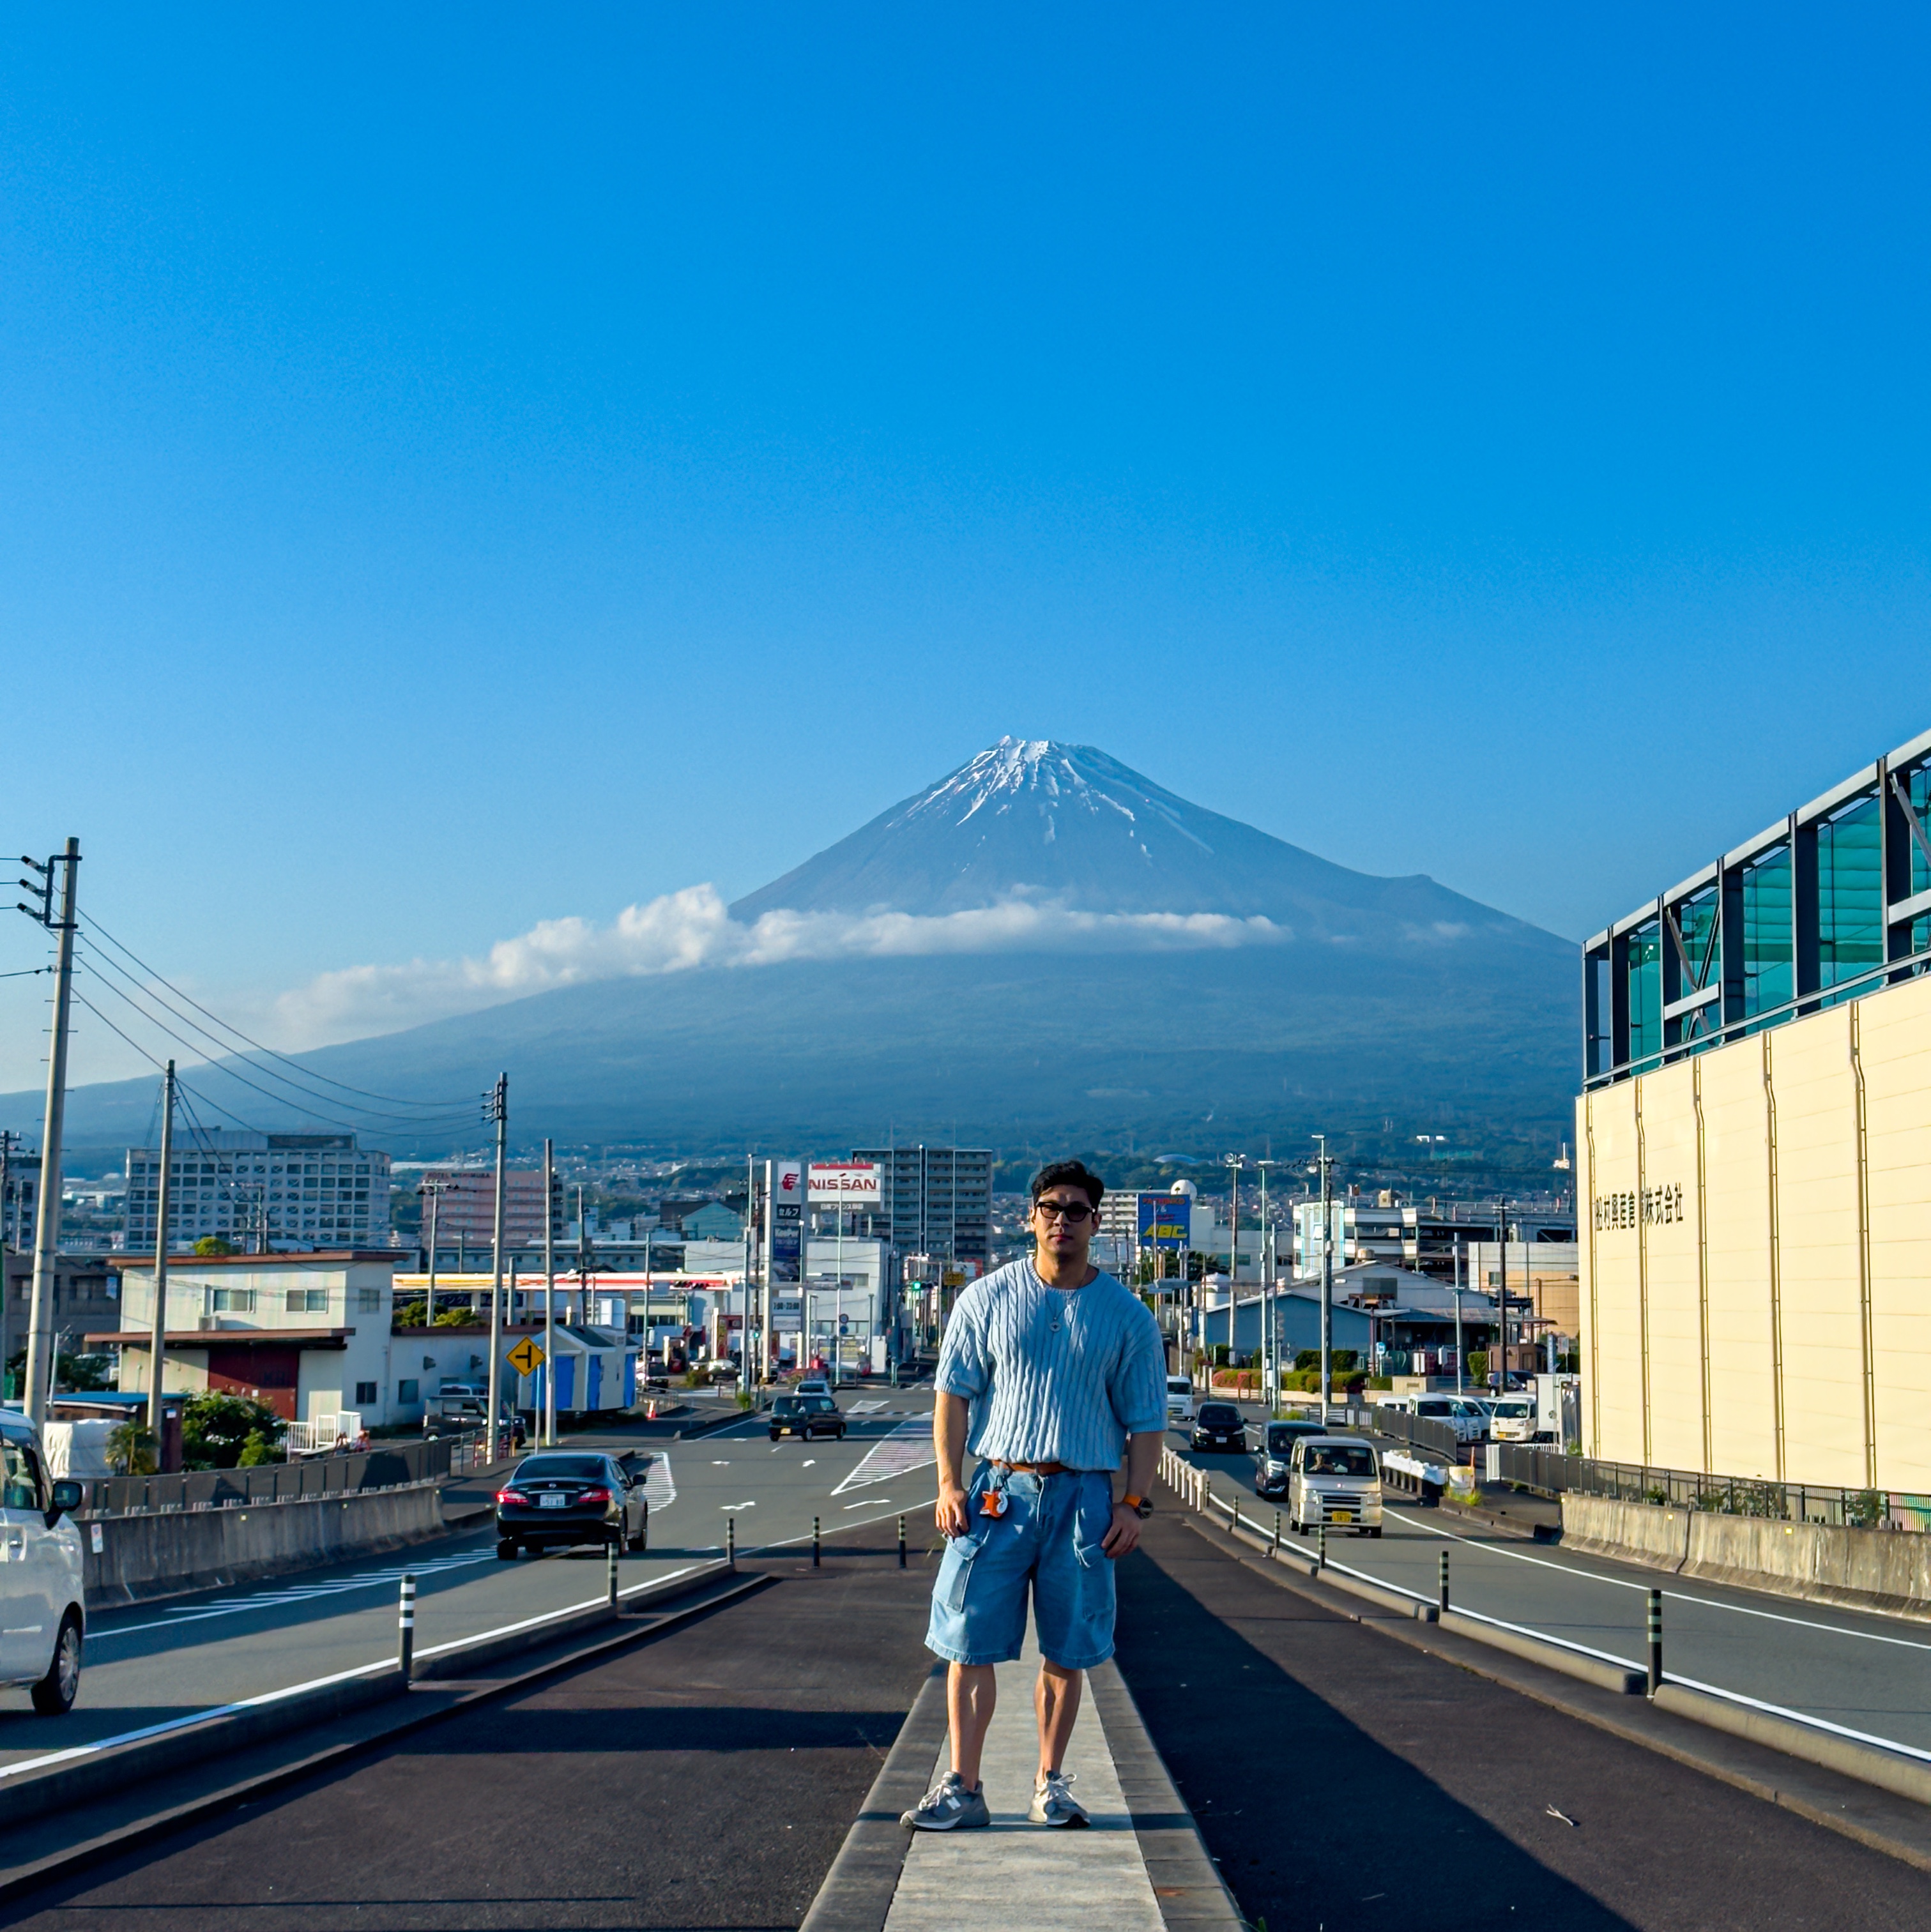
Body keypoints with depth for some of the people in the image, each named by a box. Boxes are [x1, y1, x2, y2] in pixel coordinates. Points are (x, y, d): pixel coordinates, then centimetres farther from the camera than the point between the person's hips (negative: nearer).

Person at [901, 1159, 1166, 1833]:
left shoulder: (1127, 1316, 5)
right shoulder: (988, 1299, 4)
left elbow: (1145, 1420, 7)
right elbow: (953, 1392, 4)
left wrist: (1133, 1503, -3)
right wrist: (949, 1483, -5)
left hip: (1083, 1497, 0)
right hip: (998, 1491, 0)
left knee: (1066, 1652, 6)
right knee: (970, 1643, -3)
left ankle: (1050, 1783, 19)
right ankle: (963, 1789, 3)